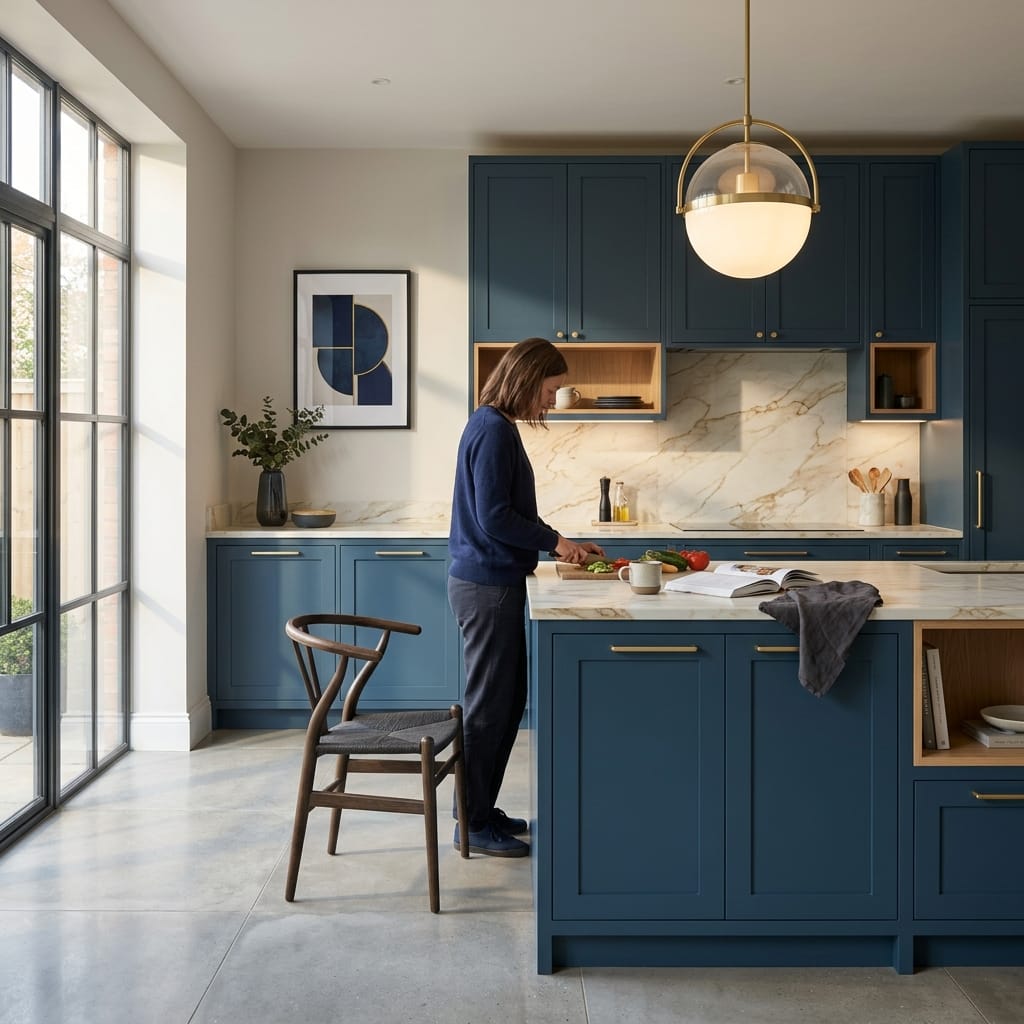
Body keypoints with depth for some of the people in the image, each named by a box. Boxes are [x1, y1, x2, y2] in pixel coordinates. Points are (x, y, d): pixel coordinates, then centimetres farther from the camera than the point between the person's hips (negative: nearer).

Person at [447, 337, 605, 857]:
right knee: (489, 704, -1)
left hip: (493, 582, 10)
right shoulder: (493, 430, -16)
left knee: (507, 700, 16)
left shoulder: (496, 427, 15)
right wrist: (555, 541, -11)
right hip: (486, 585, -10)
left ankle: (481, 810, 26)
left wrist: (559, 544, 12)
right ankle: (474, 824, 10)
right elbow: (493, 518, -21)